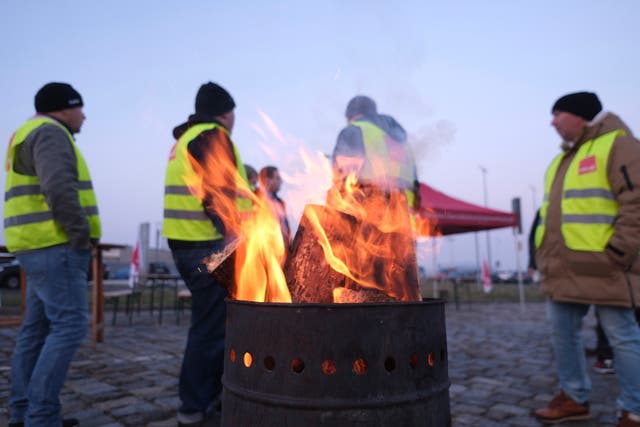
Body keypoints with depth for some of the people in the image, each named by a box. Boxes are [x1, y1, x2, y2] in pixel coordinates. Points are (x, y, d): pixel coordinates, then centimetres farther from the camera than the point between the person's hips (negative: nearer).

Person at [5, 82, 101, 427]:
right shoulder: (49, 133, -8)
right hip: (55, 246, -10)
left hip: (42, 247, 10)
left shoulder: (32, 135, 24)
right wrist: (81, 235, -17)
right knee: (69, 326, -11)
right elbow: (59, 188, -24)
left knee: (37, 329, 10)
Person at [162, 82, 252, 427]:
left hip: (187, 242, 10)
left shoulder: (186, 139, 22)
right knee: (211, 326, -2)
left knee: (212, 322, 16)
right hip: (208, 245, -10)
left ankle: (212, 395, 26)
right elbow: (219, 193, -19)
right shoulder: (212, 136, -8)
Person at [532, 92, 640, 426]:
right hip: (563, 269, 9)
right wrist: (544, 252, 15)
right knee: (563, 333, 13)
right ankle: (574, 398, 27)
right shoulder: (561, 160, 20)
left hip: (602, 267, -8)